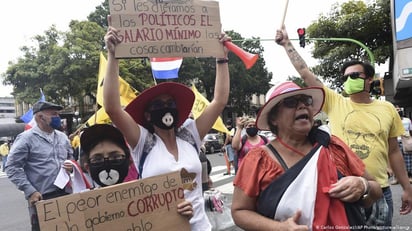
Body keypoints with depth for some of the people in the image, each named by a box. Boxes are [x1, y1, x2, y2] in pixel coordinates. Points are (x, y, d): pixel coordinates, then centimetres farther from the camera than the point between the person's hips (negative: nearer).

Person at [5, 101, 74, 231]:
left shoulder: (62, 137, 11)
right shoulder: (26, 138, -7)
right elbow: (12, 167, -9)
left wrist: (71, 166, -2)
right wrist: (30, 191, -15)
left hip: (65, 194, 6)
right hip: (42, 199, -5)